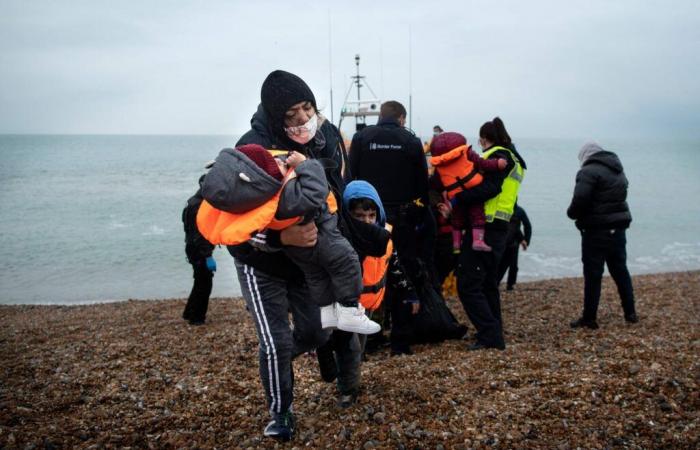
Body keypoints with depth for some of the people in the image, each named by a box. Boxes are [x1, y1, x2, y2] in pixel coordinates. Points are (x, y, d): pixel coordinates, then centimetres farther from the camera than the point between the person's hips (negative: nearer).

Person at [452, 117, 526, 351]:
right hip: (499, 229, 10)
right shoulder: (513, 158, 22)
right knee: (488, 284, 20)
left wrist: (458, 199, -24)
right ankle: (494, 334, 27)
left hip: (484, 229, -10)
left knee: (468, 285, -9)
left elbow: (488, 188, -24)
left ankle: (490, 336, -10)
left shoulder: (497, 156, -8)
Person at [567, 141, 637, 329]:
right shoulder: (618, 171, 16)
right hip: (618, 229, 8)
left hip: (597, 231, -8)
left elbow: (580, 201, -22)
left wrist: (572, 213, -5)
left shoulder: (589, 171, -13)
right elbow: (617, 199, 16)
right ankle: (630, 312, 24)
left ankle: (589, 318, 4)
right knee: (620, 271, 18)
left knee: (593, 275, -1)